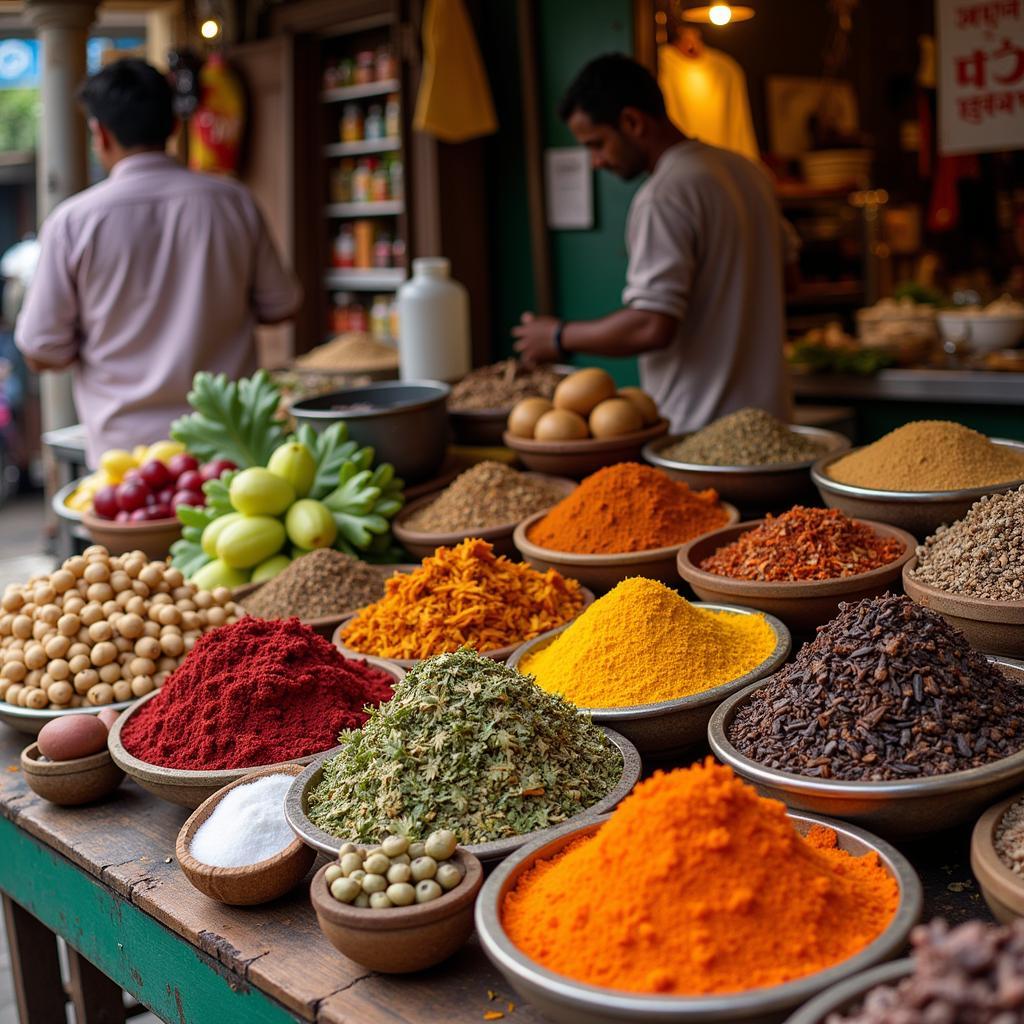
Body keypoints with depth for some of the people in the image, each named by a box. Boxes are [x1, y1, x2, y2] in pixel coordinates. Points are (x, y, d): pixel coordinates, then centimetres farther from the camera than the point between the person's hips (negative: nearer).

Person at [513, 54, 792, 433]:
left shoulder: (665, 195, -18)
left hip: (697, 430, -9)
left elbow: (651, 326, -24)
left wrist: (560, 338, -11)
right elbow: (777, 289, 21)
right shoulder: (746, 170, 11)